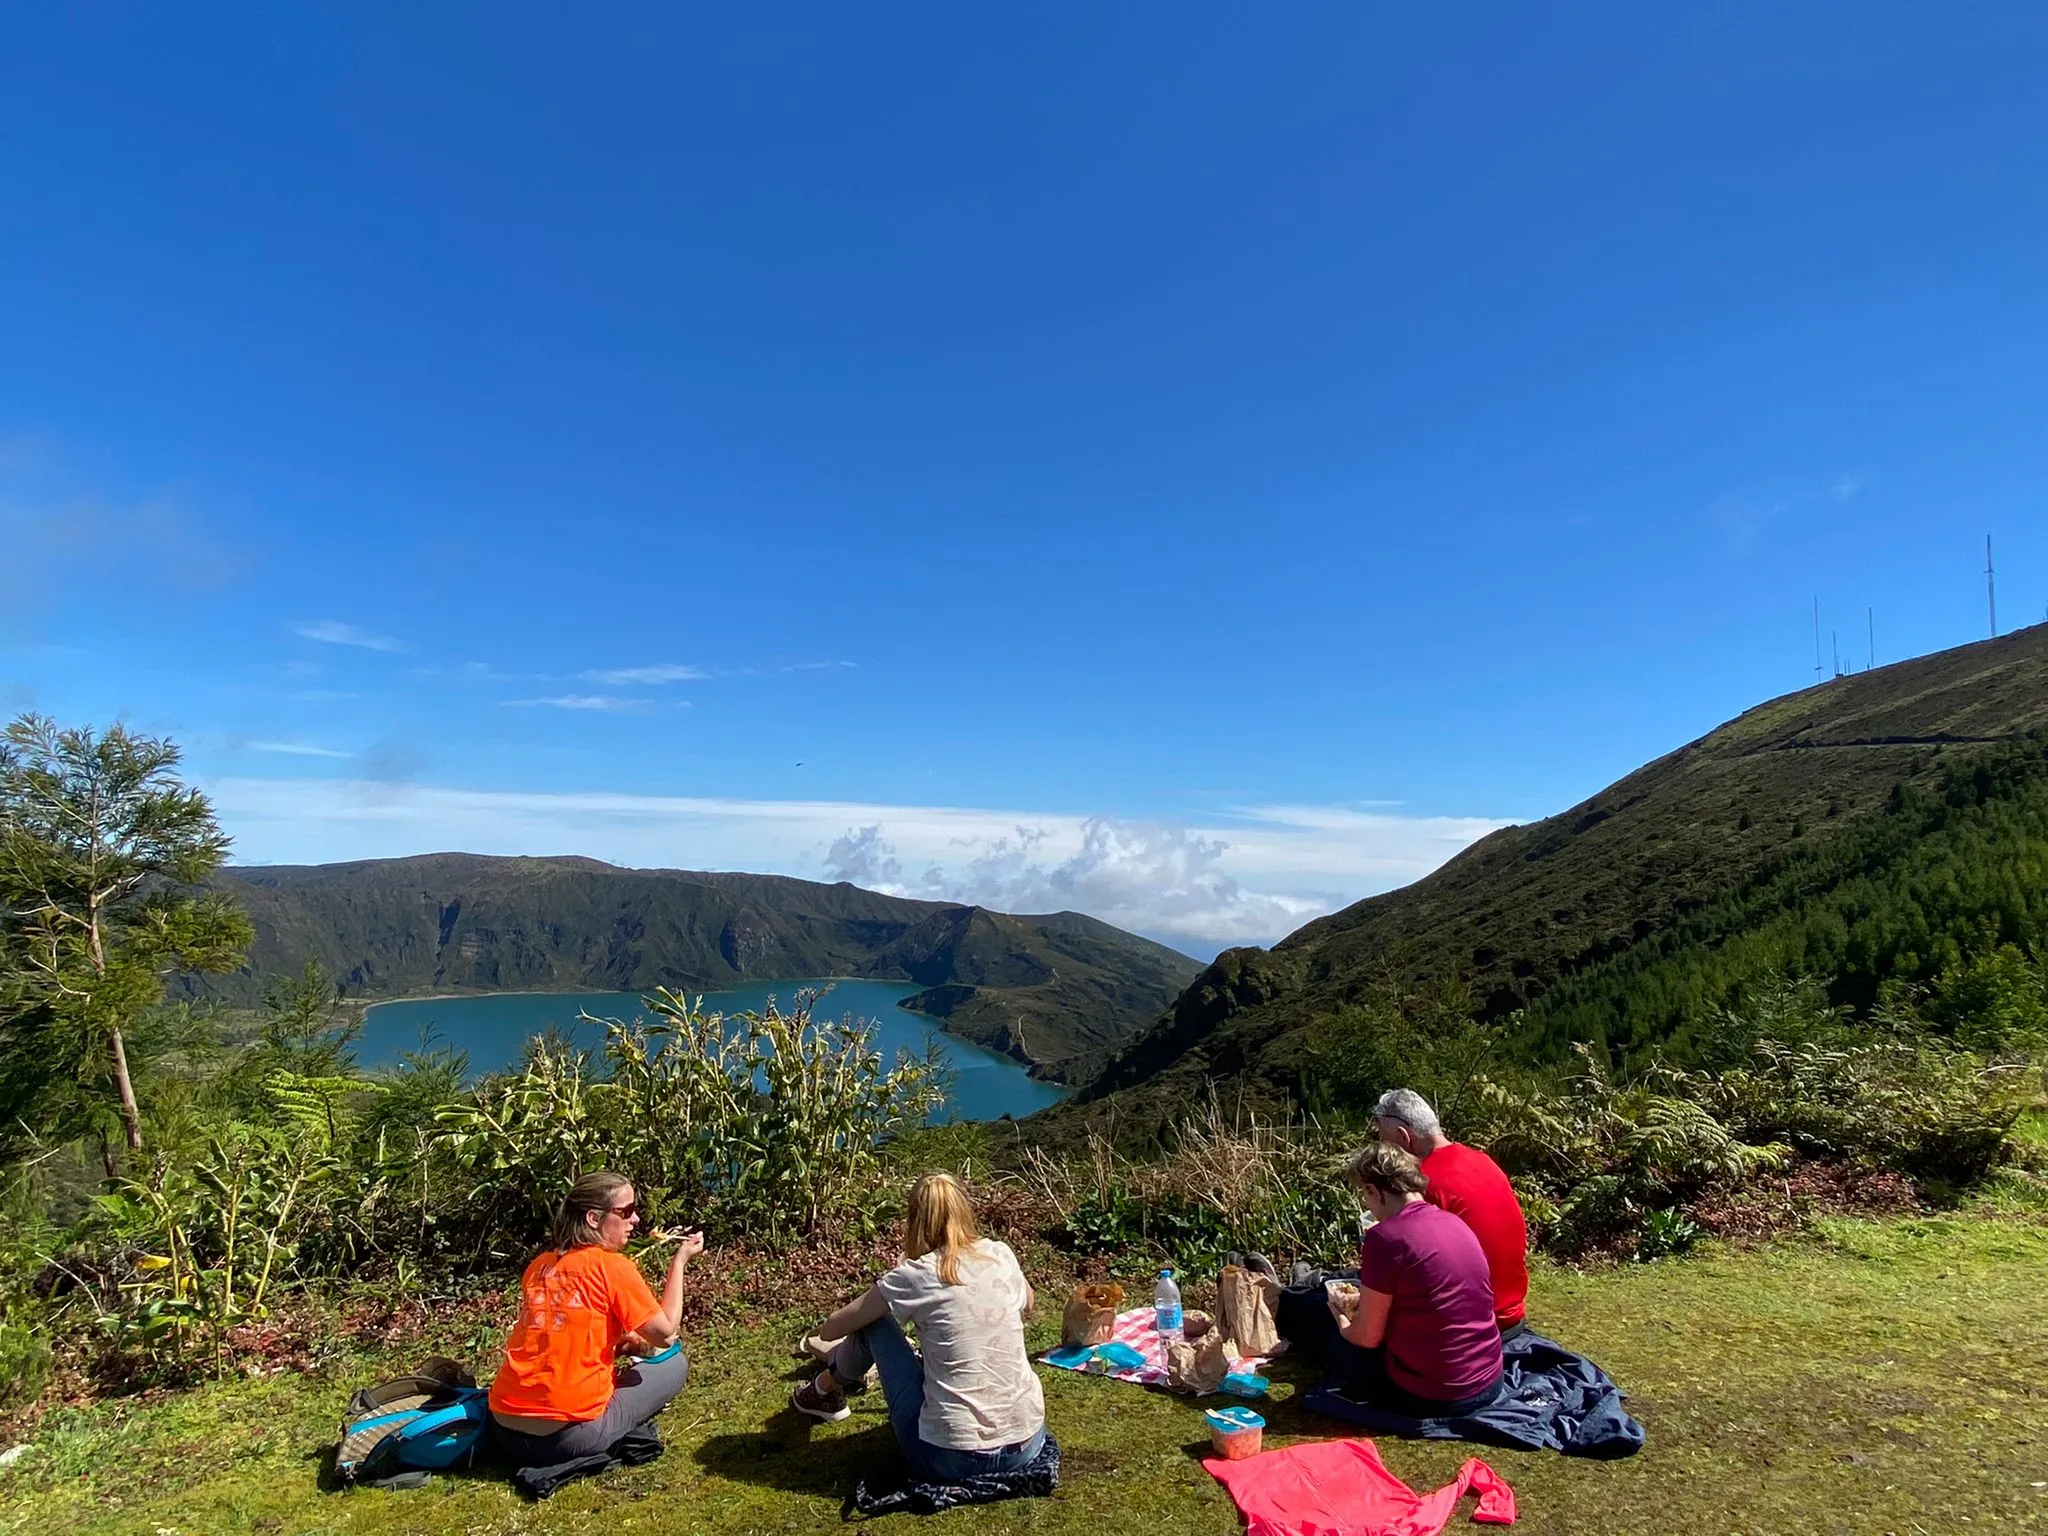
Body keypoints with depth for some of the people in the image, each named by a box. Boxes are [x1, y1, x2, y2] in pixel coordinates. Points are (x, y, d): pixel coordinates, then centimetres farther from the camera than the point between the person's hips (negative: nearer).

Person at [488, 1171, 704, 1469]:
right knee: (674, 1362, 8)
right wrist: (680, 1260, -1)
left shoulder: (539, 1266, 10)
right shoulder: (613, 1266, -10)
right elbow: (665, 1334, -7)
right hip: (569, 1434, -7)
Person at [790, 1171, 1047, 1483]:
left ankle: (827, 1391, 38)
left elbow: (829, 1330, 3)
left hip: (950, 1459, -4)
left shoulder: (915, 1275, -10)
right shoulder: (1002, 1255, 1)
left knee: (872, 1319, 12)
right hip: (1028, 1446, 4)